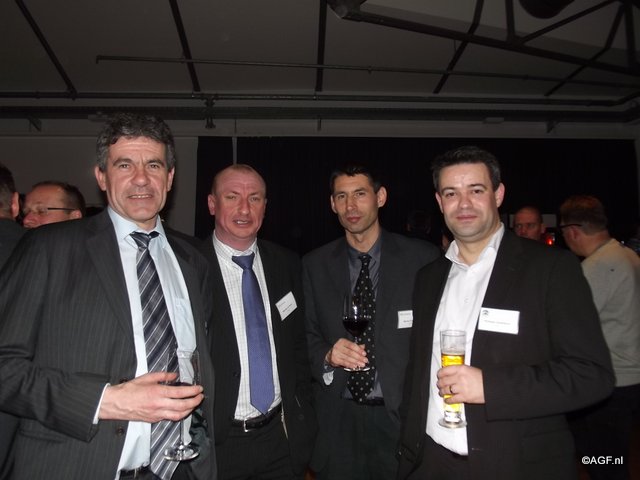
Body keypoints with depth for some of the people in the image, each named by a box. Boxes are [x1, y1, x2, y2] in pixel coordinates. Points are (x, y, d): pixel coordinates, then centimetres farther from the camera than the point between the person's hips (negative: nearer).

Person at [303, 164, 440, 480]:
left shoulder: (423, 258, -6)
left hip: (403, 417, -1)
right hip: (338, 420, 2)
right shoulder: (314, 265, 1)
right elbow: (308, 337, 6)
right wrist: (327, 356, -14)